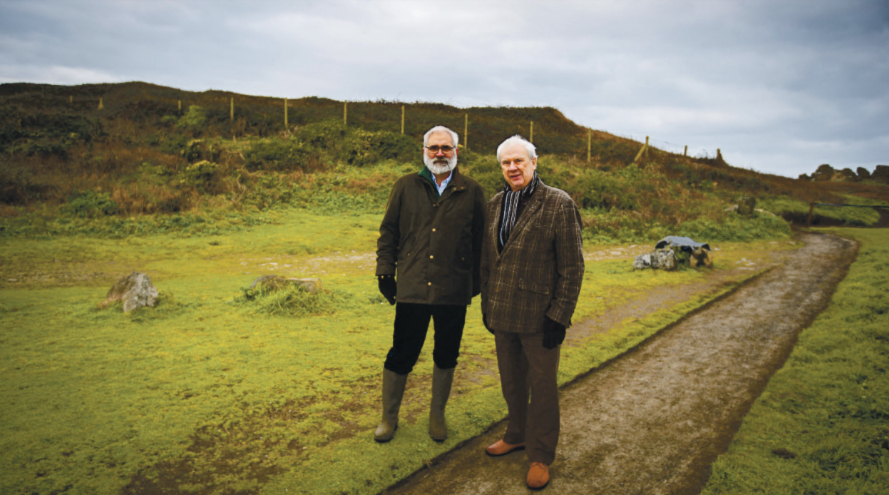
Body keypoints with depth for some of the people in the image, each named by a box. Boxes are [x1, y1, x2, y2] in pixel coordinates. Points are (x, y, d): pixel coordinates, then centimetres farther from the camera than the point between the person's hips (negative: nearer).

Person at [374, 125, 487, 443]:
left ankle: (437, 414, 34)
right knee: (401, 356, 6)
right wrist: (385, 271, 2)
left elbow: (480, 241, 8)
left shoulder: (472, 192, 6)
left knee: (446, 356, 13)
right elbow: (388, 232, 9)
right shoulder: (406, 187, 7)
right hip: (412, 289, 0)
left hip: (454, 292, 1)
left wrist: (476, 282, 6)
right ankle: (389, 417, 26)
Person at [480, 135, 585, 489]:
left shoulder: (558, 204, -9)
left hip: (538, 315, -5)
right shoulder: (495, 204, 9)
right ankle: (517, 435, 41)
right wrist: (486, 306, 13)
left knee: (542, 385, 7)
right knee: (511, 381, 19)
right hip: (502, 313, 5)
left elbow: (572, 266, -10)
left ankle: (540, 455, 25)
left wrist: (559, 316, -14)